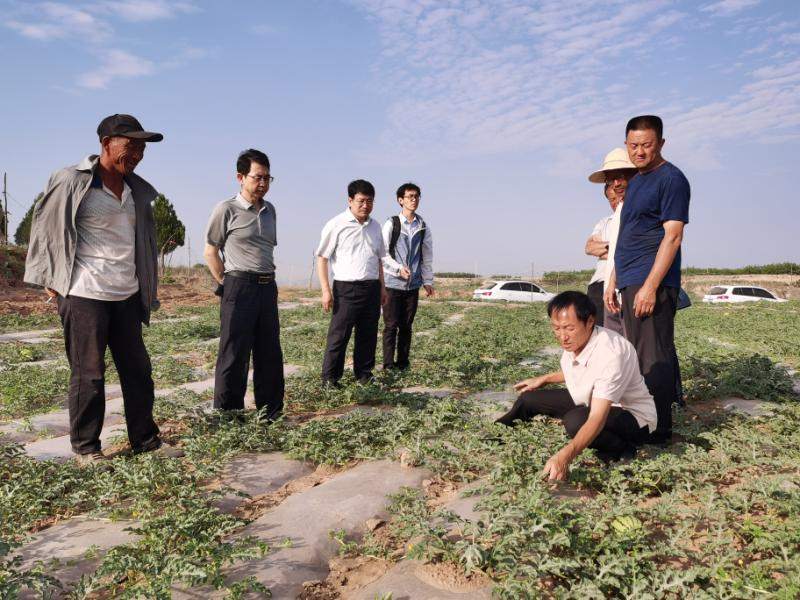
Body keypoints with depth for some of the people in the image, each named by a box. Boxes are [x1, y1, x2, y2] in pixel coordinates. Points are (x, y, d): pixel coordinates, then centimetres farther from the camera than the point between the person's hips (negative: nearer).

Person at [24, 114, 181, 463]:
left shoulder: (137, 190, 11)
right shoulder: (71, 181, -7)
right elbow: (45, 226, 0)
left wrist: (148, 290, 17)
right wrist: (50, 278, 0)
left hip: (127, 295, 6)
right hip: (84, 295, -6)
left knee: (138, 369, 9)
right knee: (88, 373, 2)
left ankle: (146, 440, 21)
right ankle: (85, 447, 17)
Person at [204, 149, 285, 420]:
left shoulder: (269, 209, 13)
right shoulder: (226, 209, -5)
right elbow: (210, 251, 0)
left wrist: (266, 279, 13)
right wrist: (227, 284, -2)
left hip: (268, 287, 6)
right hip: (240, 287, -6)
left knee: (270, 355, 11)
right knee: (234, 357, -2)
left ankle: (271, 415, 22)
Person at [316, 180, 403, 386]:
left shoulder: (375, 226, 13)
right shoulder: (336, 225, -5)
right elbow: (322, 257, -5)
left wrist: (382, 287, 18)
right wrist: (326, 290, -11)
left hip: (372, 288, 6)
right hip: (346, 288, -5)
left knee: (368, 334, 10)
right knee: (339, 335, -3)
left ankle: (364, 373, 23)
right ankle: (329, 377, 8)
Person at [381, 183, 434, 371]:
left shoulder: (423, 227, 7)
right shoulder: (392, 224, -4)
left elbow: (427, 256, 11)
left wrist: (428, 281, 7)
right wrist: (398, 270, -17)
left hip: (413, 284, 4)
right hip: (392, 283, -4)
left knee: (406, 326, 9)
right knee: (391, 325, -1)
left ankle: (403, 363, 18)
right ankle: (388, 365, 6)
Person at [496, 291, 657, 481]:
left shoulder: (611, 353, -35)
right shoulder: (573, 341, -11)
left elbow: (597, 419, -42)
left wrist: (565, 456, -53)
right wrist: (545, 379, 15)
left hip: (634, 417, -8)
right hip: (591, 402, 8)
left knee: (575, 421, -36)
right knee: (529, 398, 6)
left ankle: (623, 450, -9)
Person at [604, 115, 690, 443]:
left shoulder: (671, 179, -7)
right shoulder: (635, 181, 21)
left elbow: (673, 236, -15)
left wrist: (650, 285, -21)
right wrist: (613, 282, 19)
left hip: (652, 283, -9)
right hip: (630, 282, 9)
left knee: (653, 358, -6)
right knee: (637, 356, 13)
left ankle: (660, 429, 2)